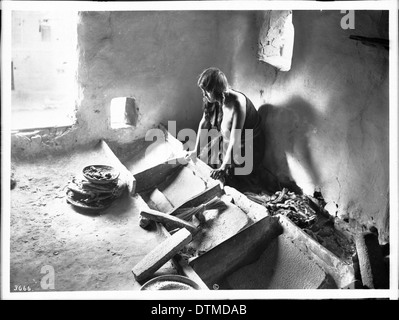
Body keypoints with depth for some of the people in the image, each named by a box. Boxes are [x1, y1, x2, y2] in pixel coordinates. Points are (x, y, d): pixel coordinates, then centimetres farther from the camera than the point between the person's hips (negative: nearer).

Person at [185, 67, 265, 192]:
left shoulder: (237, 104, -36)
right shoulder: (214, 100, -14)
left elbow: (235, 140, -35)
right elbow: (204, 123, -2)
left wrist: (223, 168, -32)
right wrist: (196, 150, -3)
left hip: (246, 148, -7)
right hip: (225, 141, 7)